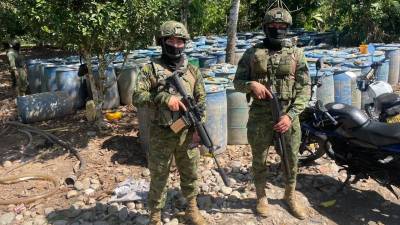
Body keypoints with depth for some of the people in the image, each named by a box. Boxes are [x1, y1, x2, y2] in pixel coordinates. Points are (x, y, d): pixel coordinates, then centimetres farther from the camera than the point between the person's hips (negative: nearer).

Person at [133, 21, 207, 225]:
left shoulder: (193, 71, 6)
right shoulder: (151, 69, -4)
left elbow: (201, 101, 6)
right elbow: (137, 97, -12)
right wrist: (164, 98, -24)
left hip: (187, 133, 3)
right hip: (161, 134, -3)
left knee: (190, 175, 17)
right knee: (158, 178, 9)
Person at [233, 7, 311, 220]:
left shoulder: (296, 54, 2)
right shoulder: (252, 53, 1)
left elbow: (305, 88, -2)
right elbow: (237, 81, 5)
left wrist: (290, 115, -14)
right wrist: (252, 84, -18)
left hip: (288, 115, 1)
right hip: (260, 116, 0)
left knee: (291, 159, 13)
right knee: (259, 160, 11)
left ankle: (290, 196, 37)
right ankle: (261, 197, 33)